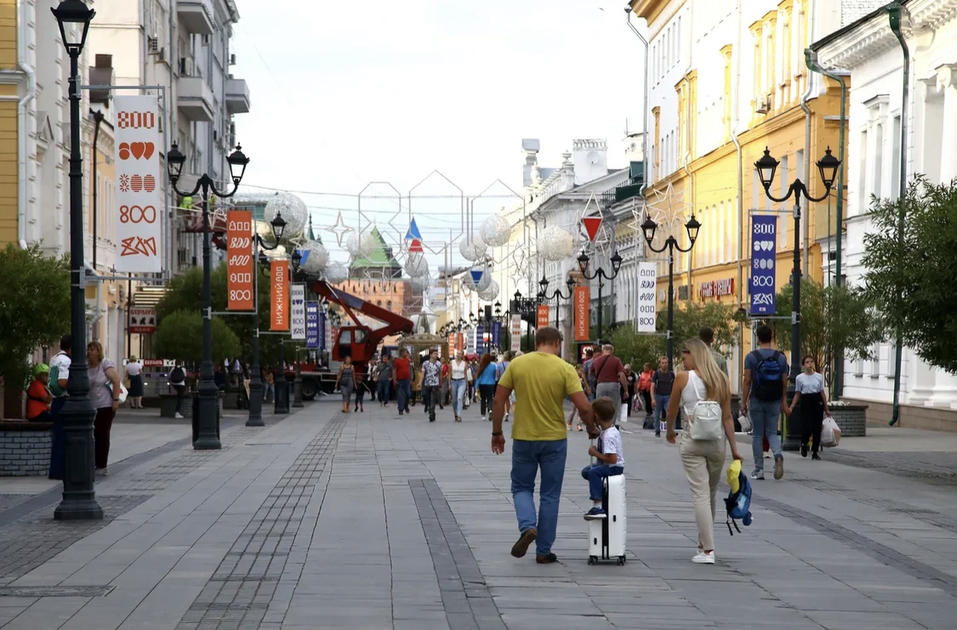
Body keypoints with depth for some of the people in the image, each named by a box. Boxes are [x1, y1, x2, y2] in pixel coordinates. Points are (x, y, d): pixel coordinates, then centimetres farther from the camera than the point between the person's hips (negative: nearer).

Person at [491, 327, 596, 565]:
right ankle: (543, 551, 13)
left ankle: (527, 526, -10)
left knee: (522, 487, 17)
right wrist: (591, 430, 5)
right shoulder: (565, 369, -8)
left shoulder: (517, 364, -3)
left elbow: (498, 400, -2)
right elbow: (584, 407, -13)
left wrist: (497, 432, 9)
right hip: (554, 439, -1)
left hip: (523, 438, 1)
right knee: (549, 495, 10)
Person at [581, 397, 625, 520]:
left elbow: (612, 459, -31)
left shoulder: (608, 435, -26)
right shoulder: (612, 429, 5)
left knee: (593, 472, -32)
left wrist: (595, 453, -21)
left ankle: (598, 507, -38)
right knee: (586, 471, 19)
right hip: (610, 466, 11)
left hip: (615, 467, -11)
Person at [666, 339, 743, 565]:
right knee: (711, 493, 17)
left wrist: (670, 431, 22)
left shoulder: (683, 378, -6)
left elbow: (672, 411, 3)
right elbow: (727, 417, 2)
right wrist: (734, 448, 6)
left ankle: (707, 550, -10)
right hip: (717, 441, 4)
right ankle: (704, 543, 28)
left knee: (700, 494, -4)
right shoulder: (721, 379, 3)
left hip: (692, 441, -4)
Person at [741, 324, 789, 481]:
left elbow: (747, 381, -7)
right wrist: (784, 403, 11)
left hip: (757, 400, -2)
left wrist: (744, 402, -2)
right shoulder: (781, 357, 2)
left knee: (757, 435, 7)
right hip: (774, 402, 2)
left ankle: (758, 469, 7)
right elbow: (784, 383, 3)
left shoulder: (751, 357, -6)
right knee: (772, 433, 10)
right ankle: (778, 456, -20)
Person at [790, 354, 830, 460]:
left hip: (817, 402, 2)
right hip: (806, 403, -2)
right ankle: (804, 444, 23)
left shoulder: (819, 376, 6)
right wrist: (791, 407, -6)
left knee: (817, 429, 0)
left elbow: (822, 393, 10)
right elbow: (797, 394, 5)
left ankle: (815, 452, 10)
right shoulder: (799, 378, 1)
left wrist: (826, 409, 10)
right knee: (807, 428, -10)